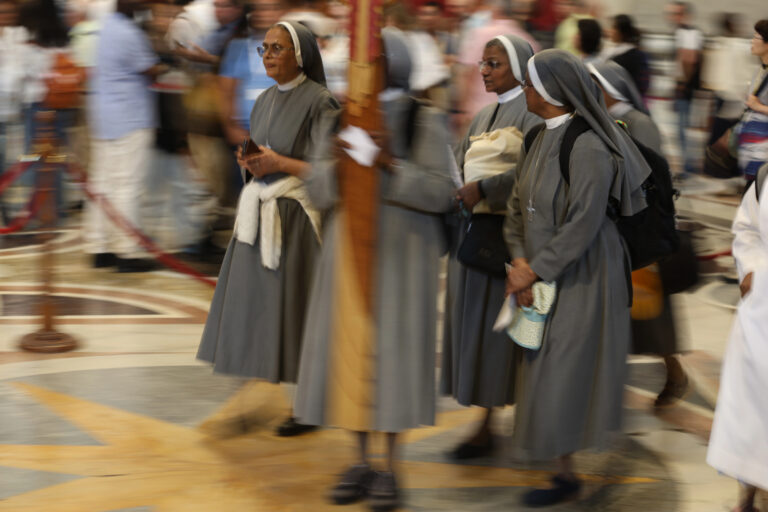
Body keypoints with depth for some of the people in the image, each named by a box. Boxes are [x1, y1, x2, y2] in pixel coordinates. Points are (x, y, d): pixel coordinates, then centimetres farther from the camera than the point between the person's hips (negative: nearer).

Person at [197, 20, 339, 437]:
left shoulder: (318, 102, -10)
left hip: (296, 216, -7)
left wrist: (279, 163, -17)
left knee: (293, 303, -3)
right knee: (255, 303, 5)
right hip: (260, 212, 7)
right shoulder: (265, 101, 12)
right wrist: (250, 162, -1)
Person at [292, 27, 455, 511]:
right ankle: (361, 462, 16)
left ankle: (389, 468, 6)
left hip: (402, 250, -4)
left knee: (393, 345, -3)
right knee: (350, 347, 5)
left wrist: (390, 164, -20)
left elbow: (440, 193, -10)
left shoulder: (425, 120, -4)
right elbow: (319, 188, 7)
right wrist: (337, 163, -13)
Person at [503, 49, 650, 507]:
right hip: (544, 273, 9)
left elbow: (583, 225, -24)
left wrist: (534, 271, -19)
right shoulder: (539, 139, 6)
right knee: (543, 370, 13)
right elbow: (518, 206, 8)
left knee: (561, 375, -2)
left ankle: (567, 473, 10)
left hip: (578, 278, -8)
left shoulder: (588, 148, -21)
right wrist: (519, 261, -7)